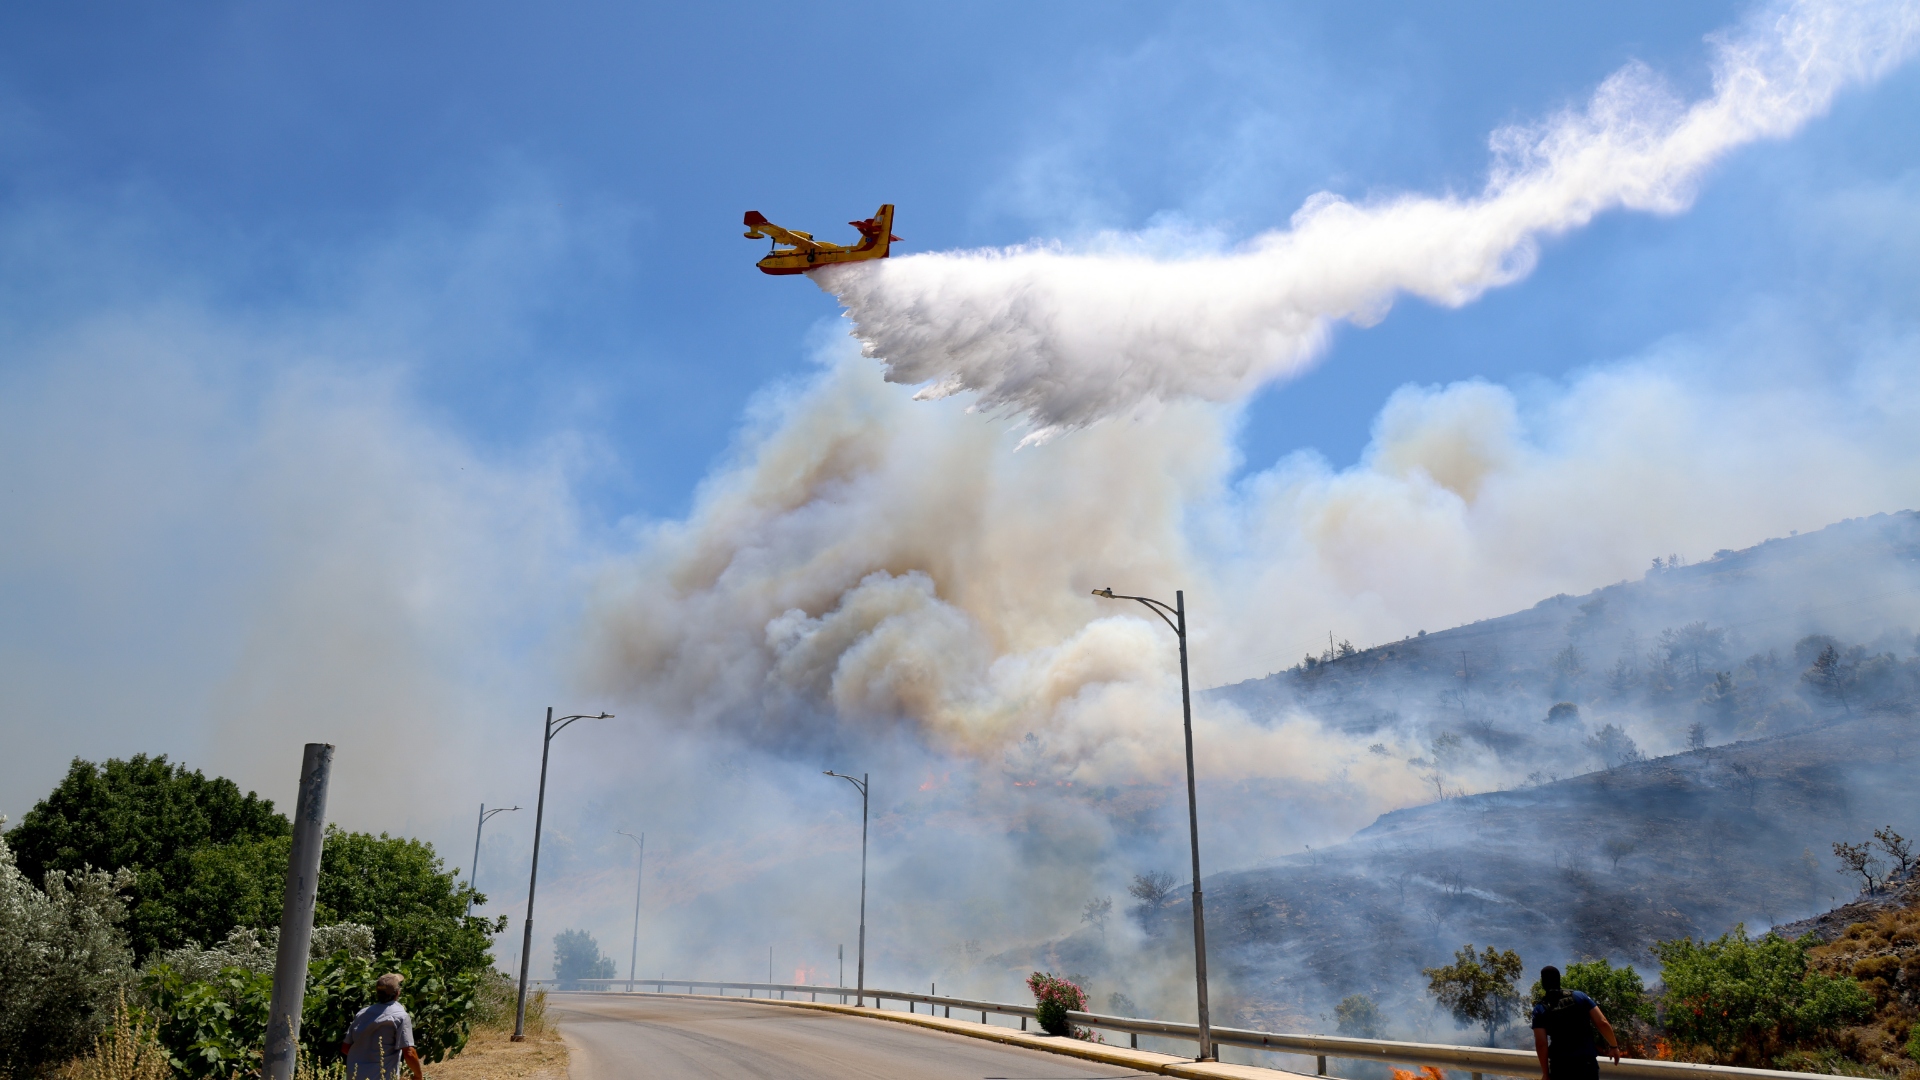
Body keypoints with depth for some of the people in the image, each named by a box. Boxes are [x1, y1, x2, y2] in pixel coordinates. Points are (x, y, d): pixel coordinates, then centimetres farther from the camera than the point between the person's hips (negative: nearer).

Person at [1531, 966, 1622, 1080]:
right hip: (1587, 1062, 1)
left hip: (1560, 1066, -1)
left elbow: (1541, 1044, -9)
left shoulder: (1540, 1010, -3)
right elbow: (1602, 1023, -3)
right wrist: (1614, 1046, 11)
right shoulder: (1579, 996, 1)